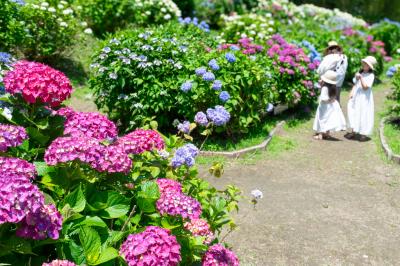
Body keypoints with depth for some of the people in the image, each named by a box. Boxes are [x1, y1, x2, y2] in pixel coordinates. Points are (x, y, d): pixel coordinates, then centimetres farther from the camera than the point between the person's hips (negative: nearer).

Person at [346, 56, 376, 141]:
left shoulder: (371, 75, -8)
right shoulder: (359, 73, 10)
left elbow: (365, 87, -15)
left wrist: (361, 78, -21)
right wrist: (351, 92, 0)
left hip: (364, 98, -6)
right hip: (355, 96, 6)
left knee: (364, 115, -2)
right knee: (354, 113, 7)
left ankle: (364, 133, 7)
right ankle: (353, 131, 15)